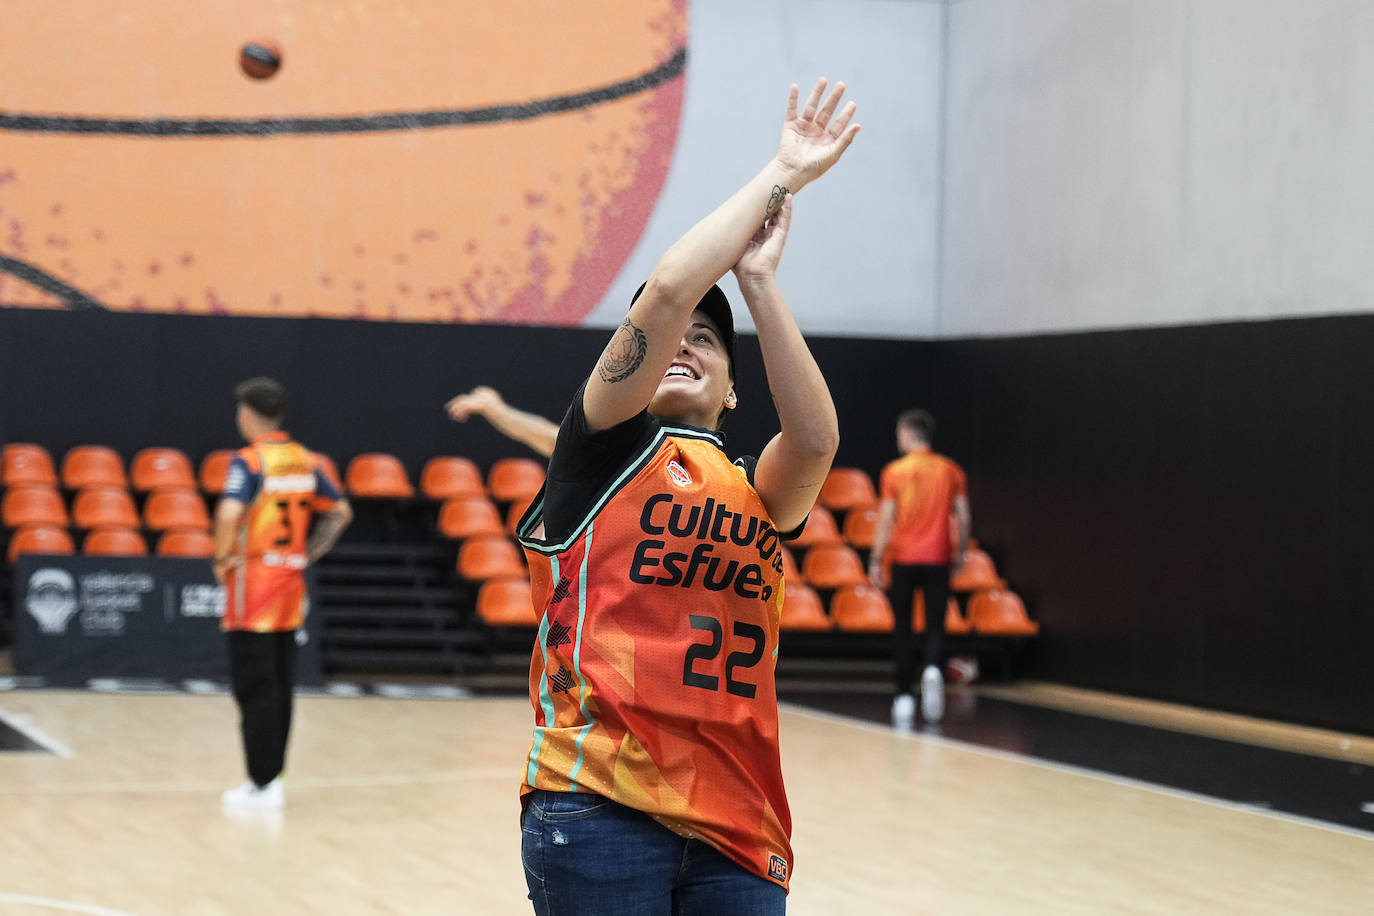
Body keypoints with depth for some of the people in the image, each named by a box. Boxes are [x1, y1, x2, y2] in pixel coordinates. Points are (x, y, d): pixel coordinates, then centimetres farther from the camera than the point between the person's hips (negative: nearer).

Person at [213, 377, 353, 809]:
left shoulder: (248, 461, -13)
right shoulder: (305, 460, 8)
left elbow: (229, 514, -28)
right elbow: (340, 512, 14)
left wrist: (223, 558, -13)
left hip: (252, 581, -7)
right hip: (291, 582, 7)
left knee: (255, 687, -3)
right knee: (279, 684, 12)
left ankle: (263, 784, -3)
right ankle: (272, 775, 17)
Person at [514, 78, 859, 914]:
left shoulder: (759, 494, 17)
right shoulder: (604, 452, 6)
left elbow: (816, 437, -8)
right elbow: (670, 287, -7)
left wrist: (759, 281, -7)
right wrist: (783, 175, 1)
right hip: (597, 806, -4)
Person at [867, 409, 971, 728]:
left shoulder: (894, 472, -2)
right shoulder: (951, 471, 4)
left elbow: (885, 521, -5)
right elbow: (962, 517, 4)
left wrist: (875, 561, 0)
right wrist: (960, 553, 16)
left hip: (904, 559, -1)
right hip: (938, 558, 1)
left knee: (903, 627, 9)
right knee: (935, 625, 4)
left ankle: (904, 697, 7)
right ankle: (933, 669, -26)